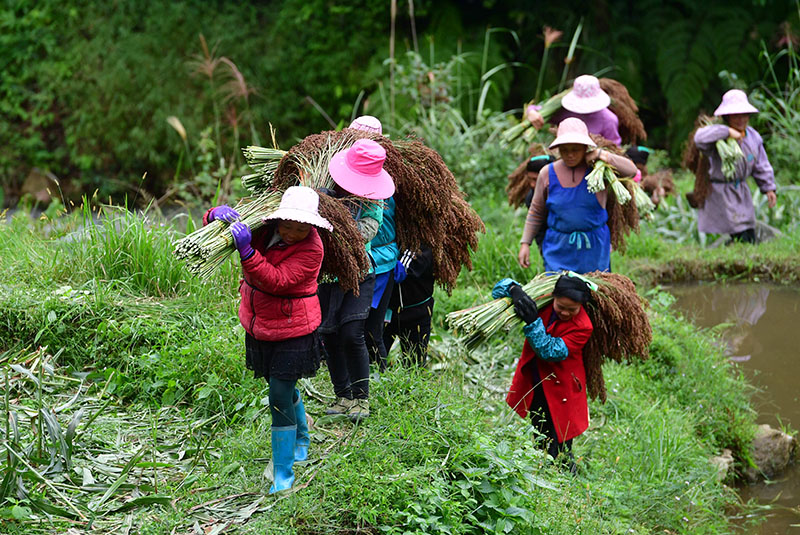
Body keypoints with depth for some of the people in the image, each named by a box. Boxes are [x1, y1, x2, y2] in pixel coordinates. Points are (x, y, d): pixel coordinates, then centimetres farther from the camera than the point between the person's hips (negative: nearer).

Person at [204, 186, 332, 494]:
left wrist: (247, 252, -44)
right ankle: (301, 440, 49)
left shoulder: (311, 248, -23)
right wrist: (218, 214, -23)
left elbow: (277, 280, -33)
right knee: (283, 386, 23)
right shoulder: (263, 228, -6)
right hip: (259, 326, 7)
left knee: (280, 396, -8)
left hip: (292, 331, -7)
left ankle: (283, 472, 2)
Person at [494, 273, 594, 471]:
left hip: (560, 391, -4)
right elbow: (502, 287, -4)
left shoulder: (582, 327, -19)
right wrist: (514, 290, -28)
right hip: (534, 386, 4)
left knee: (558, 452, -4)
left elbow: (550, 351, -29)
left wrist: (533, 322, -38)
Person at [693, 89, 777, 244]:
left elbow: (761, 166, 16)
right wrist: (728, 132, -37)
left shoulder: (753, 137, 5)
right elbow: (700, 138, -41)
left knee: (748, 239, 6)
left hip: (740, 193, 6)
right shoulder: (718, 138, -17)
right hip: (718, 194, -6)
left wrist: (769, 188, 13)